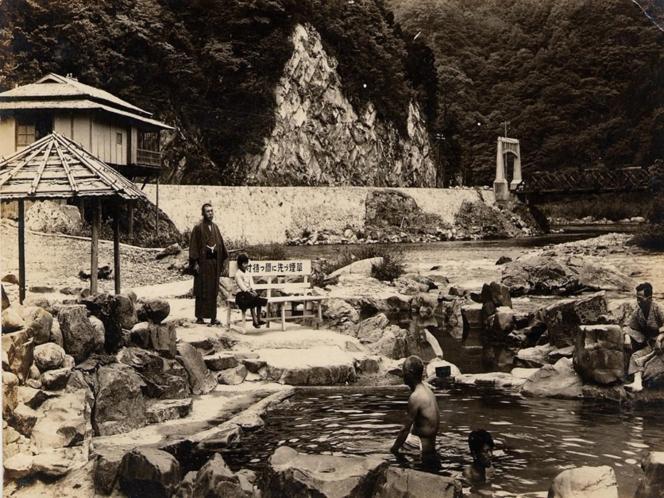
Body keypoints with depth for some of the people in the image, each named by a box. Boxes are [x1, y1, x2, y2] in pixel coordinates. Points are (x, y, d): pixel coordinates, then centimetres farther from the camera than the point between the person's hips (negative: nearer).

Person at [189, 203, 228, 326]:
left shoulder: (215, 228, 12)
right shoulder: (198, 228, -5)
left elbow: (220, 245, 15)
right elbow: (193, 246, -9)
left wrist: (222, 261, 9)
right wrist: (195, 262, -15)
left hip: (214, 263, 5)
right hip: (203, 263, -5)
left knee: (213, 291, 6)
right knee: (202, 290, -1)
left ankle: (213, 317, 9)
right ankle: (199, 316, 5)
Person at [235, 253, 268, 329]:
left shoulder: (248, 274, 19)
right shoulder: (238, 274, -6)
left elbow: (251, 283, 10)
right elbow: (241, 285, -14)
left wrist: (253, 290, -10)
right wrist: (249, 292, -21)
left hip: (250, 292, 7)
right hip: (242, 294, -7)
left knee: (259, 300, -15)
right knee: (252, 301, -27)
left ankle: (258, 319, -14)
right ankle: (254, 321, -26)